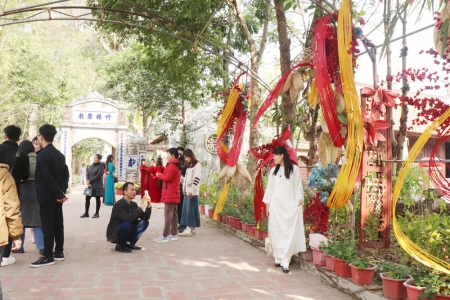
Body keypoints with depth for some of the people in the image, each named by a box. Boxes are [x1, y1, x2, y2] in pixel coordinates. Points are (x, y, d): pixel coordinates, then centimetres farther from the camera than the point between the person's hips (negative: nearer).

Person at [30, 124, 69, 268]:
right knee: (58, 224, 12)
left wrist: (58, 194, -14)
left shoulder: (42, 155, -15)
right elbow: (65, 174, 9)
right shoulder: (59, 154, 11)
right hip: (56, 196, 9)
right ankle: (59, 252, 20)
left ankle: (48, 257, 0)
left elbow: (47, 178, -20)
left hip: (47, 196, -9)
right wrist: (62, 192, 2)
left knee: (47, 226, -4)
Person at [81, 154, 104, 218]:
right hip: (90, 185, 6)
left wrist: (90, 181, -14)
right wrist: (88, 182, -10)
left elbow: (98, 176, -16)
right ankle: (86, 213, 11)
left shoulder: (101, 166, -7)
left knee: (97, 199, 3)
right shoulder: (91, 166, 12)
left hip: (97, 186, -6)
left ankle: (96, 213, 11)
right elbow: (87, 174, 8)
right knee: (87, 198, 3)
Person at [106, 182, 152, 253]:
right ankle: (120, 245, -10)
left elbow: (146, 217, -2)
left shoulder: (134, 204, 1)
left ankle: (129, 243, 3)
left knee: (144, 222, -8)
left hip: (126, 232, 7)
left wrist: (148, 205, -17)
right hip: (114, 234, -7)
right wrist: (141, 207, -34)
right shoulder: (118, 205, -22)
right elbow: (129, 219, -37)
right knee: (127, 224, -35)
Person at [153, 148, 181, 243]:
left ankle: (165, 236, -10)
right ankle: (174, 234, 15)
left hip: (170, 194, -10)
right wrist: (162, 175, 8)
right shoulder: (177, 165, 18)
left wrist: (159, 175, -5)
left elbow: (167, 178, -21)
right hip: (174, 193, 10)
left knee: (168, 214, -10)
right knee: (174, 214, 11)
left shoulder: (171, 165, -14)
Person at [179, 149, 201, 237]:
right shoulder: (189, 166, 22)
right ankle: (189, 227, 10)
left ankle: (190, 229, -8)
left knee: (191, 209, -9)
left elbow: (197, 178, -13)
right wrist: (184, 189, 12)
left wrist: (192, 190, -18)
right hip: (187, 191, 8)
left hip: (192, 192, -8)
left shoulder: (197, 165, -4)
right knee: (186, 209, 6)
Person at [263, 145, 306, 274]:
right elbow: (270, 188, 11)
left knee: (289, 233, -7)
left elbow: (298, 186, 2)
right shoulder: (273, 170, 11)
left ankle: (285, 261, -6)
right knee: (276, 232, 3)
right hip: (276, 204, 3)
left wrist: (300, 202, -6)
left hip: (290, 204, -3)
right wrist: (267, 204, 7)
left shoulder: (294, 169, 3)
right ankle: (278, 258, 12)